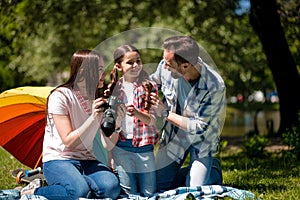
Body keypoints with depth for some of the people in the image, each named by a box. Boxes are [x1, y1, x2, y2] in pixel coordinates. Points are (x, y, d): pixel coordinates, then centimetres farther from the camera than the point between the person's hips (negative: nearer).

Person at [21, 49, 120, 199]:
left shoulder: (97, 99, 10)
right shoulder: (60, 96, -9)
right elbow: (68, 141, -15)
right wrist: (93, 118, -22)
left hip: (87, 160, 5)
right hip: (58, 160, -4)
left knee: (112, 187, -27)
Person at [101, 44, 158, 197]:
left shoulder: (149, 87, -1)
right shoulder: (113, 89, 5)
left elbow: (152, 120, -7)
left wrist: (137, 113, -28)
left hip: (145, 146, -1)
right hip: (121, 148, 1)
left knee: (149, 193, 5)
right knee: (130, 194, 3)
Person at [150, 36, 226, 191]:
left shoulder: (215, 86, -33)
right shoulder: (165, 67, -20)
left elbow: (199, 127, -27)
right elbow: (152, 82, 6)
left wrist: (166, 113, -27)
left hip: (202, 137, -4)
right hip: (174, 132, 4)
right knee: (157, 184, 2)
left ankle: (213, 168, 20)